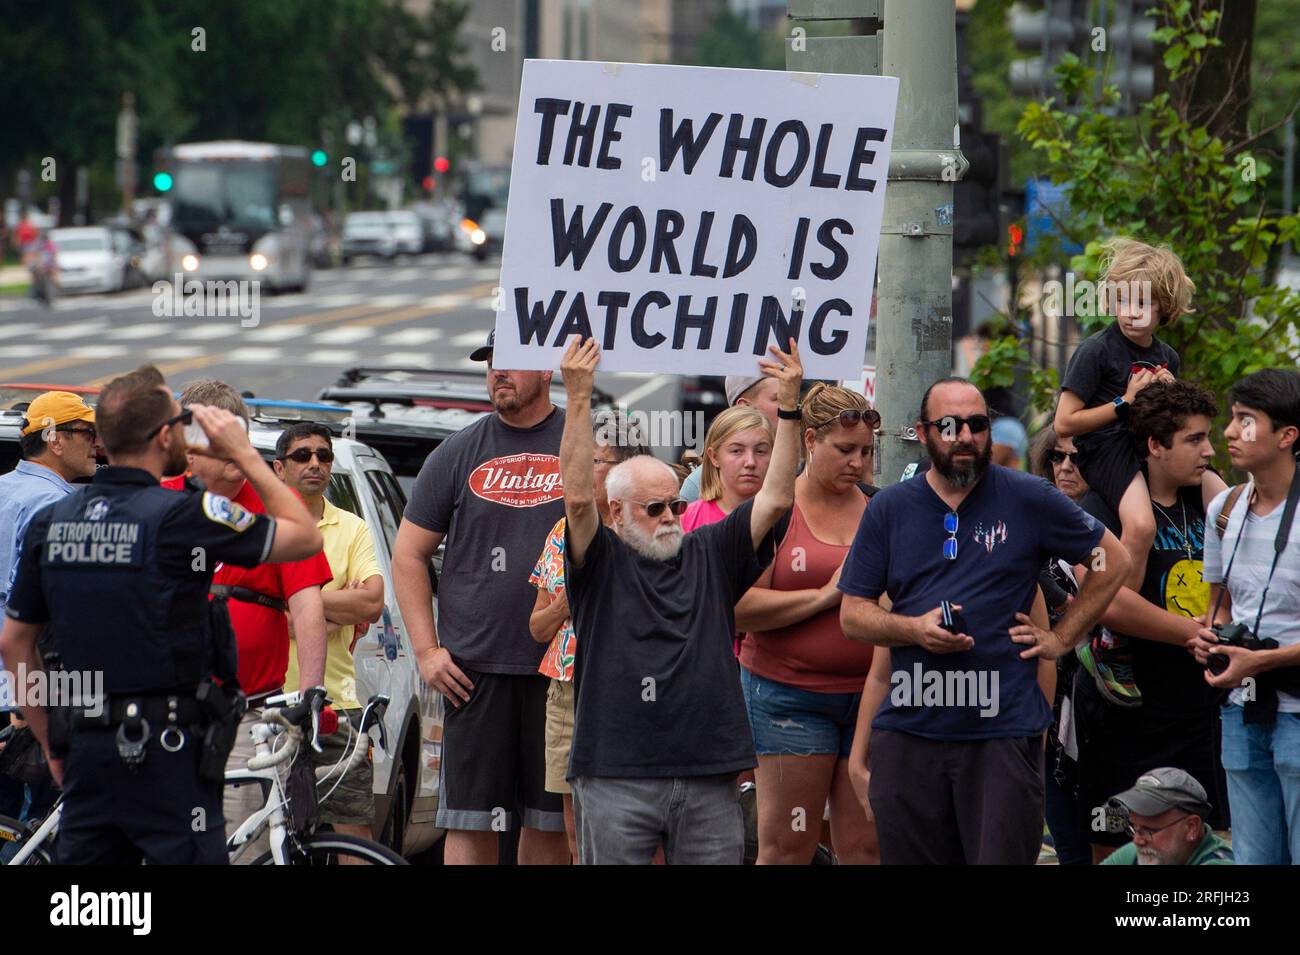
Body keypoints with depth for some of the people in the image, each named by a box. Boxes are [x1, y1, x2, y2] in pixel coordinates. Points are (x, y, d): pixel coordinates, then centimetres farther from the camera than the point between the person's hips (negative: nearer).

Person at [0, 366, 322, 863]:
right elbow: (306, 537, -3)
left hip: (87, 749, 6)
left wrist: (54, 745, 20)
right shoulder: (180, 516, -13)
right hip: (168, 749, -6)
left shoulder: (49, 522, 6)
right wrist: (246, 454, 6)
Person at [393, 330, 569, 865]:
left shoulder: (587, 446, 5)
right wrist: (426, 650, 1)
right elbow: (408, 555, 11)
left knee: (550, 825, 5)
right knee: (472, 823, -2)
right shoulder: (458, 454, 7)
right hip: (474, 670, 0)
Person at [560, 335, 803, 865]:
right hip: (616, 776, -3)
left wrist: (788, 407, -3)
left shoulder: (710, 555, 14)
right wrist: (579, 399, -19)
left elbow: (777, 498, 7)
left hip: (709, 776, 3)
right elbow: (577, 496, -12)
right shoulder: (602, 563, 4)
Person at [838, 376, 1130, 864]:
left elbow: (1114, 560, 12)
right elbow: (852, 615, 9)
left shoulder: (1029, 500, 3)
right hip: (909, 728, 3)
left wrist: (1061, 638, 5)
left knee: (1003, 857, -6)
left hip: (1004, 729, -2)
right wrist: (915, 629, -10)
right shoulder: (889, 509, 9)